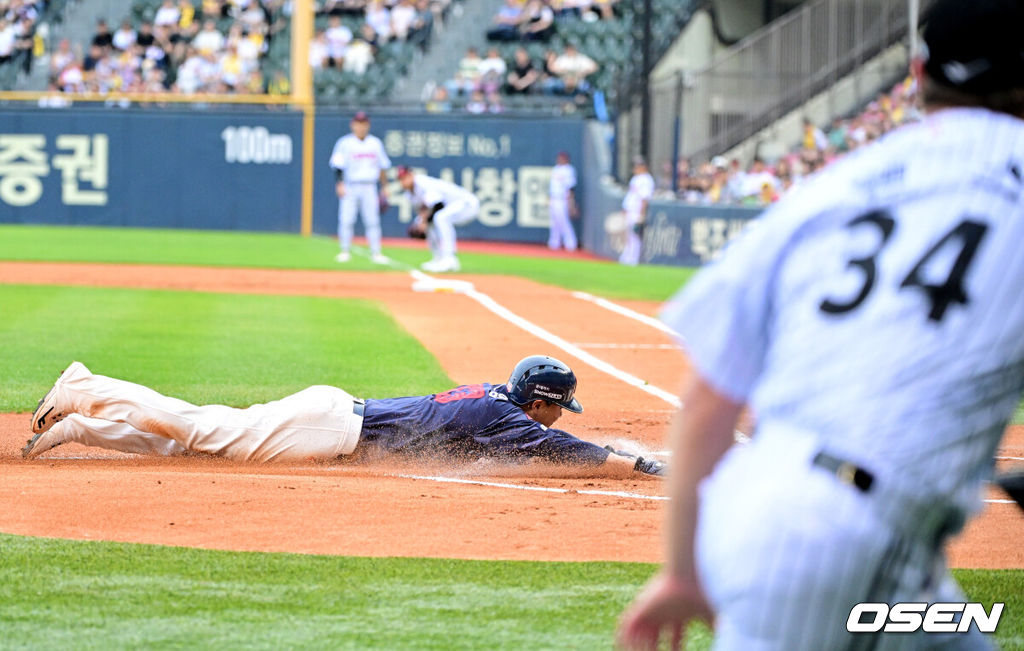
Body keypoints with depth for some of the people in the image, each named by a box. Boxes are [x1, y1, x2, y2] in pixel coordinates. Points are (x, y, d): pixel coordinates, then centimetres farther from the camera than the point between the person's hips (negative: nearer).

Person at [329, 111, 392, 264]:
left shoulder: (375, 143, 11)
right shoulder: (345, 143, 0)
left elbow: (383, 166, 15)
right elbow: (338, 165, -5)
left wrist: (385, 188, 12)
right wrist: (339, 183, -17)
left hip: (369, 188, 2)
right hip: (350, 187, -2)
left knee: (372, 220, -1)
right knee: (346, 219, -7)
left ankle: (375, 253, 2)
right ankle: (345, 251, 2)